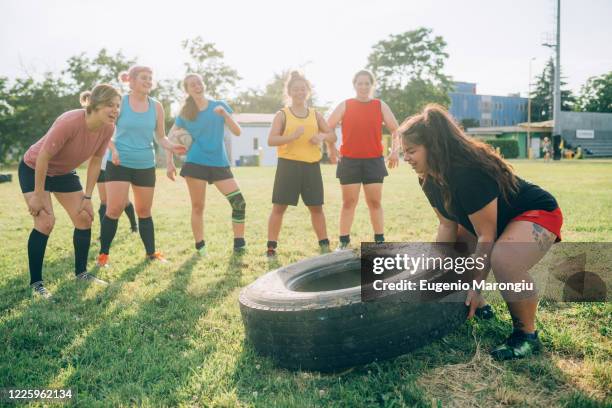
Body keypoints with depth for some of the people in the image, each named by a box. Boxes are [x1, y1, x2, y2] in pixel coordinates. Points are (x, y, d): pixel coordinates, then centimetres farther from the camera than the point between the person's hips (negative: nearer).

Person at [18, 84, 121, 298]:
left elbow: (95, 161, -5)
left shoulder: (108, 128, -17)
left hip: (64, 173, 7)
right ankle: (36, 282, -4)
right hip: (34, 169, -6)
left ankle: (81, 272, 19)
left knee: (84, 218, 3)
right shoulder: (70, 122, -36)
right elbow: (43, 157, -29)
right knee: (45, 221, -16)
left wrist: (87, 197, -4)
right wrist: (38, 196, -23)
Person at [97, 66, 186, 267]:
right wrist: (113, 149, -16)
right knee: (114, 209, -8)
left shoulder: (156, 107, 4)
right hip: (119, 163, -3)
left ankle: (151, 252, 21)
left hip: (146, 165, 3)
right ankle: (103, 254, 7)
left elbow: (161, 137, 8)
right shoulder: (119, 102, -5)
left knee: (144, 211, 10)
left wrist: (172, 147, -12)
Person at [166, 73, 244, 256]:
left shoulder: (219, 105, 4)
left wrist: (224, 114, -17)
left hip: (219, 163, 0)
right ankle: (200, 247, 16)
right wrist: (169, 163, -1)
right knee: (198, 206, 3)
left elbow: (237, 132, -3)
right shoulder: (185, 114, 5)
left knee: (239, 201, -13)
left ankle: (239, 243, -1)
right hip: (196, 163, 0)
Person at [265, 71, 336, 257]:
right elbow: (271, 140, -10)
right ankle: (271, 246, 5)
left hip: (311, 166, 3)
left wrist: (323, 136, -9)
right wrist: (293, 136, -25)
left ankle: (324, 245, 19)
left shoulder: (315, 115, 12)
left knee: (316, 207, 9)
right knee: (279, 206, -2)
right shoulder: (282, 114, 1)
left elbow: (333, 136, 14)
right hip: (288, 165, -3)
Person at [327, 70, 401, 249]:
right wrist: (331, 148, -10)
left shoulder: (380, 106, 6)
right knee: (349, 202, 2)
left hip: (374, 161, 1)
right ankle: (344, 242, 6)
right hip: (349, 161, -1)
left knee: (375, 202, 5)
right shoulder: (344, 106, 3)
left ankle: (380, 241, 12)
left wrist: (395, 150, -8)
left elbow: (395, 129, 6)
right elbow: (327, 128, 3)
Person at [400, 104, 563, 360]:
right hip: (489, 220, 10)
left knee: (503, 260, -38)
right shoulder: (431, 179, -8)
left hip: (537, 214, -9)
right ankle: (477, 307, 24)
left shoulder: (469, 174, -35)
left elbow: (486, 236, -30)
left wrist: (476, 285, -23)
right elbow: (448, 225, -3)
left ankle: (526, 333, -14)